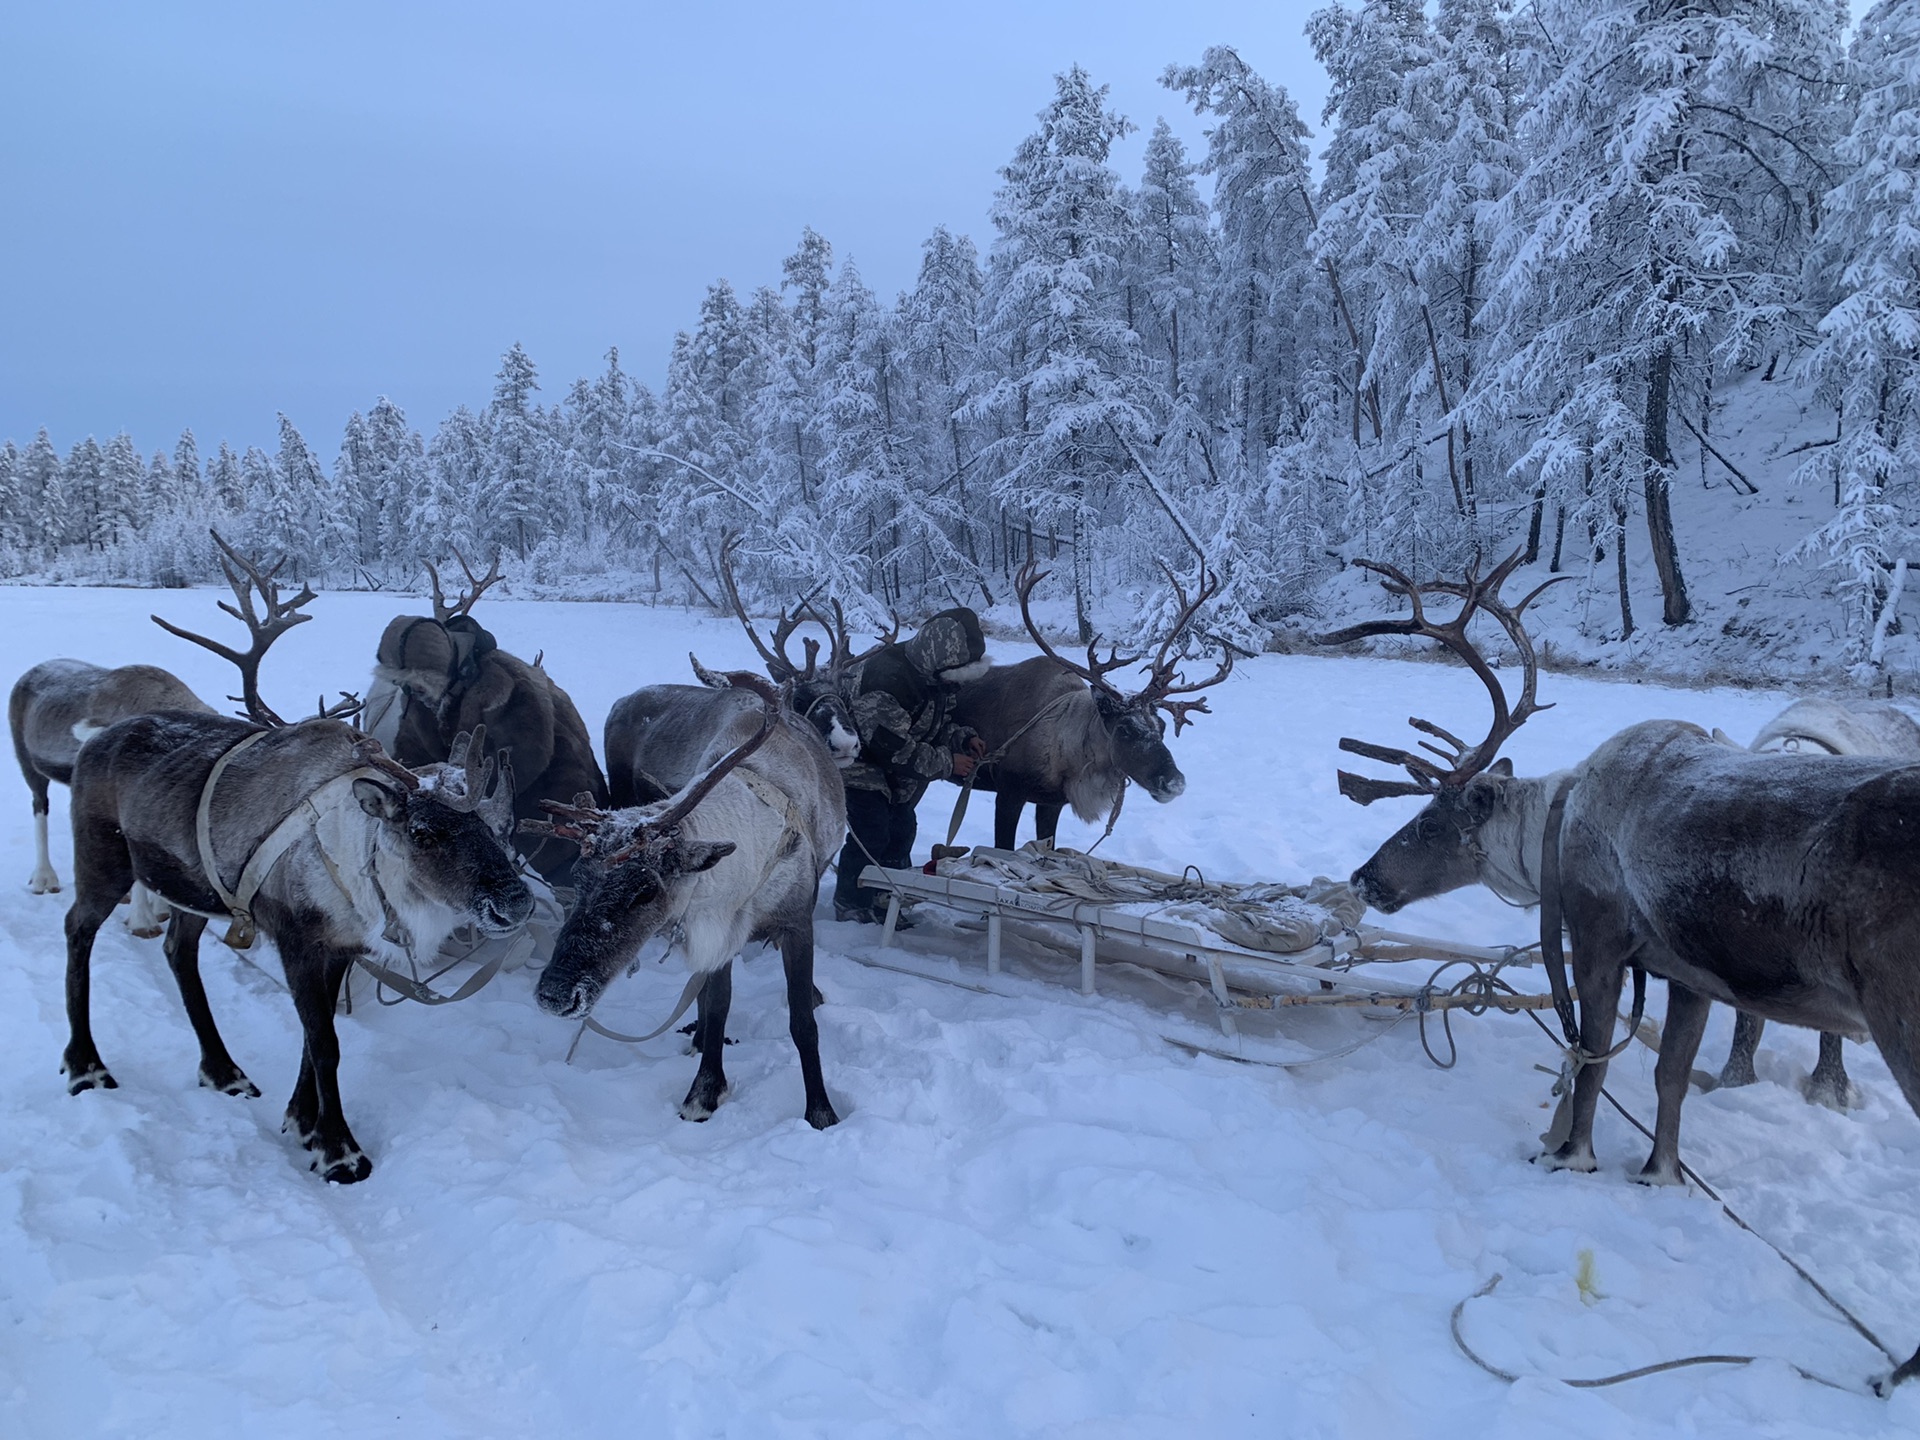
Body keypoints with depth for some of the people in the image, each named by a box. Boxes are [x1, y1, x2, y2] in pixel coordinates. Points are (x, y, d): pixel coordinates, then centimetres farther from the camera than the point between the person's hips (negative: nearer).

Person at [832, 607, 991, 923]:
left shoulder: (936, 674, -6)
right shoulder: (889, 676, -36)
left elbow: (937, 722, 10)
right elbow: (894, 747, -34)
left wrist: (964, 738, -10)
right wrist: (946, 763, -26)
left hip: (894, 768, 9)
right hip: (861, 763, -9)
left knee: (901, 829, 10)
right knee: (871, 835, -13)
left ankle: (886, 900, 24)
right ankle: (851, 906, 4)